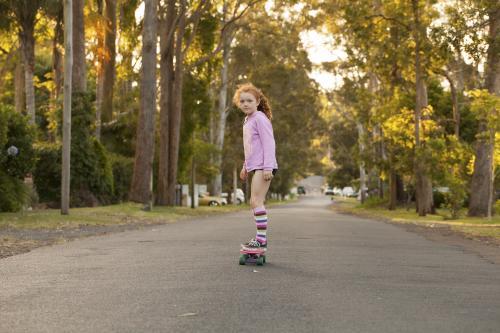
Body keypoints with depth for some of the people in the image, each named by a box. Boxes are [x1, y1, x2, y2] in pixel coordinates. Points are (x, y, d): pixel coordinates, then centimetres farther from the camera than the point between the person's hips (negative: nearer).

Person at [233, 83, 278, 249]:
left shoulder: (260, 118, -10)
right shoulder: (247, 121, 18)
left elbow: (269, 143, -16)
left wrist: (268, 167, -22)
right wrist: (245, 166, 29)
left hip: (263, 167, -10)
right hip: (255, 167, 10)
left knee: (256, 201, -15)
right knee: (254, 202, 14)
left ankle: (262, 239, -15)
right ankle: (260, 236, 21)